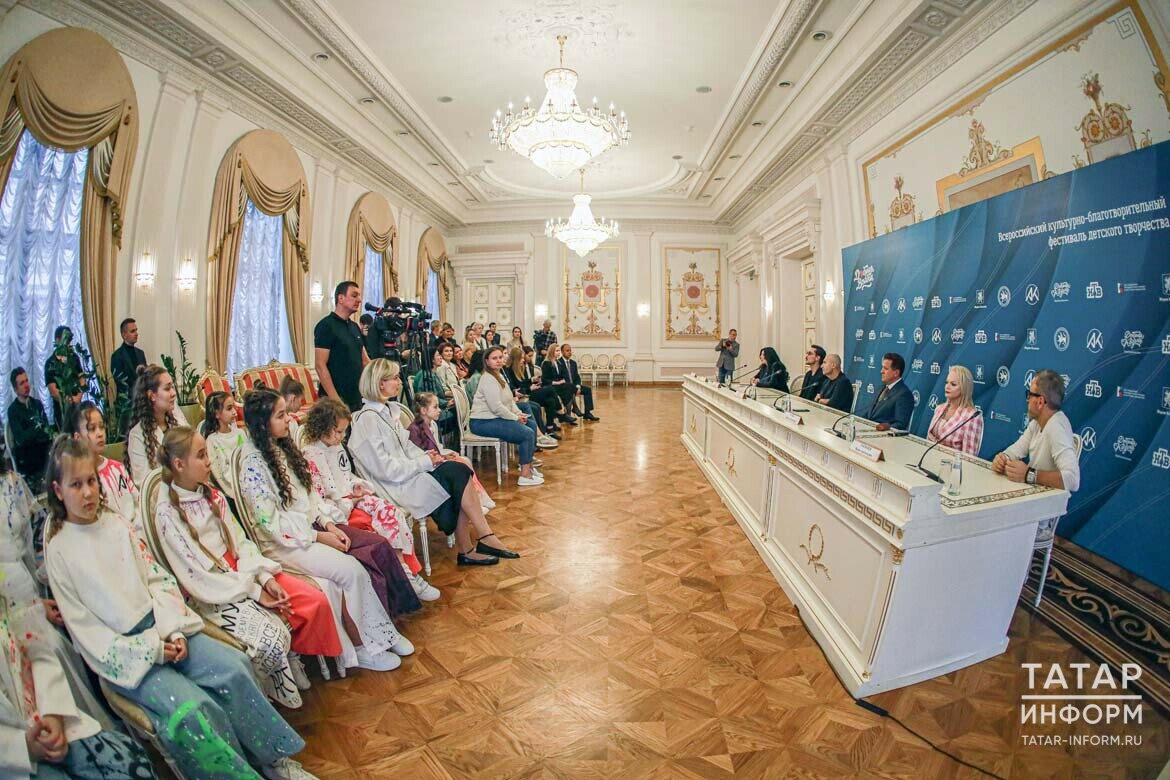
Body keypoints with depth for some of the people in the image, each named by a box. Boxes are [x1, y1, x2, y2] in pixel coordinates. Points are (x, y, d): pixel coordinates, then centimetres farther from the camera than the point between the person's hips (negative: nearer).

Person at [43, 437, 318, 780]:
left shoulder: (116, 524, 10)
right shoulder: (58, 551, -2)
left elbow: (157, 579, 9)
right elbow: (81, 625, -4)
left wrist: (174, 632, -6)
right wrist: (148, 649, -12)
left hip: (162, 628, 4)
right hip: (120, 651, -3)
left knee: (232, 668, -19)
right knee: (190, 710, -26)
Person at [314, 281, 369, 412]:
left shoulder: (354, 327, 14)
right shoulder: (326, 326, -8)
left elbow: (365, 360, 20)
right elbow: (320, 365, -15)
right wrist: (335, 399, -20)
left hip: (357, 397, 7)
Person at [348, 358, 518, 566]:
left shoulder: (386, 412, 14)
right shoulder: (367, 419, -15)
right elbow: (385, 468, -20)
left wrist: (429, 457, -1)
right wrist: (426, 462, -16)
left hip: (407, 473, 9)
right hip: (395, 487, -8)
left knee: (458, 470, -15)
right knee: (459, 473, -20)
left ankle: (465, 549, -12)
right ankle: (486, 538, -13)